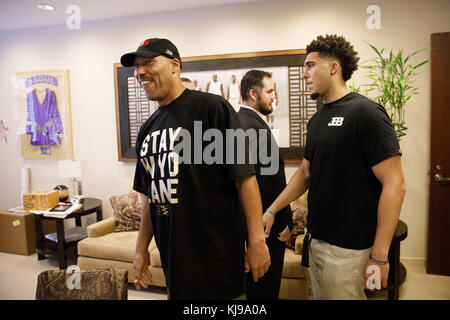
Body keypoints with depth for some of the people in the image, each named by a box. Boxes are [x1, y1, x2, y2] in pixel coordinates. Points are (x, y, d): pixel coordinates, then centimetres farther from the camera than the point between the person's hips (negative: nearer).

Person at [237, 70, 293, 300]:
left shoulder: (238, 121, 9)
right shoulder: (254, 127, -22)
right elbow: (266, 181, -24)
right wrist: (283, 223, -14)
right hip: (268, 222, -10)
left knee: (251, 283, 24)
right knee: (265, 288, 7)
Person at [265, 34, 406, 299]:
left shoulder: (365, 113, -14)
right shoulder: (317, 120, 9)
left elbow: (394, 184, -17)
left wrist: (379, 256, -18)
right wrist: (272, 210, 9)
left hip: (348, 247, -7)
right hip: (316, 239, 8)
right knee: (320, 296, 21)